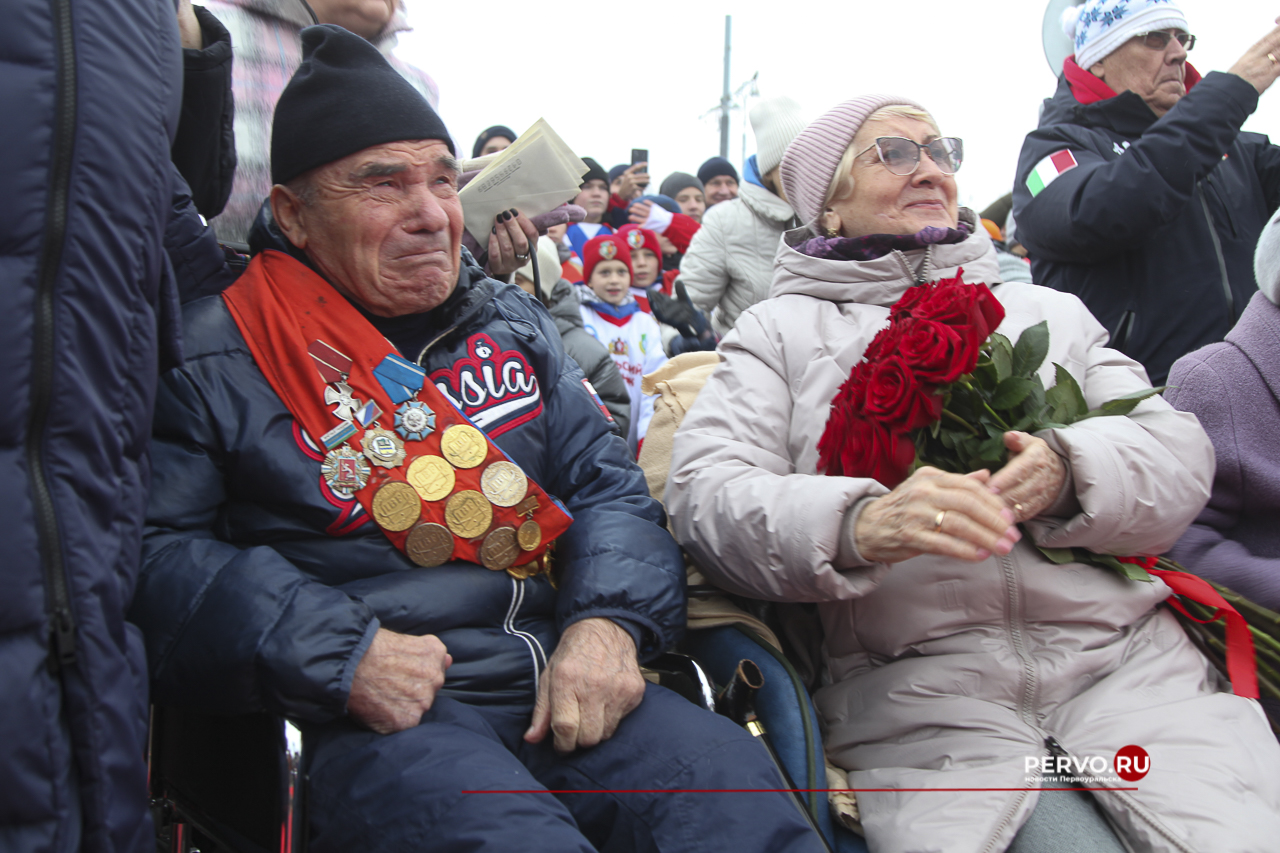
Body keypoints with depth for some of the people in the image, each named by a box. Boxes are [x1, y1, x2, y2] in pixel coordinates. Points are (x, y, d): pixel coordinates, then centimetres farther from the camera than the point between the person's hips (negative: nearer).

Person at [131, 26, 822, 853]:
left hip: (564, 685, 4)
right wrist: (338, 654, -15)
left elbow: (607, 482, 16)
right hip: (383, 720, -4)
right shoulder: (218, 357, 4)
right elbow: (159, 552, -3)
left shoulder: (511, 320, 19)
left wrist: (608, 620, -4)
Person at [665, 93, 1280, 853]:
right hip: (912, 682, -3)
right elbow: (705, 491, -3)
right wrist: (859, 523, -23)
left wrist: (1067, 471, -13)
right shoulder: (780, 328, 12)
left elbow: (1180, 453, 11)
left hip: (1119, 649, 4)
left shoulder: (1049, 310, 22)